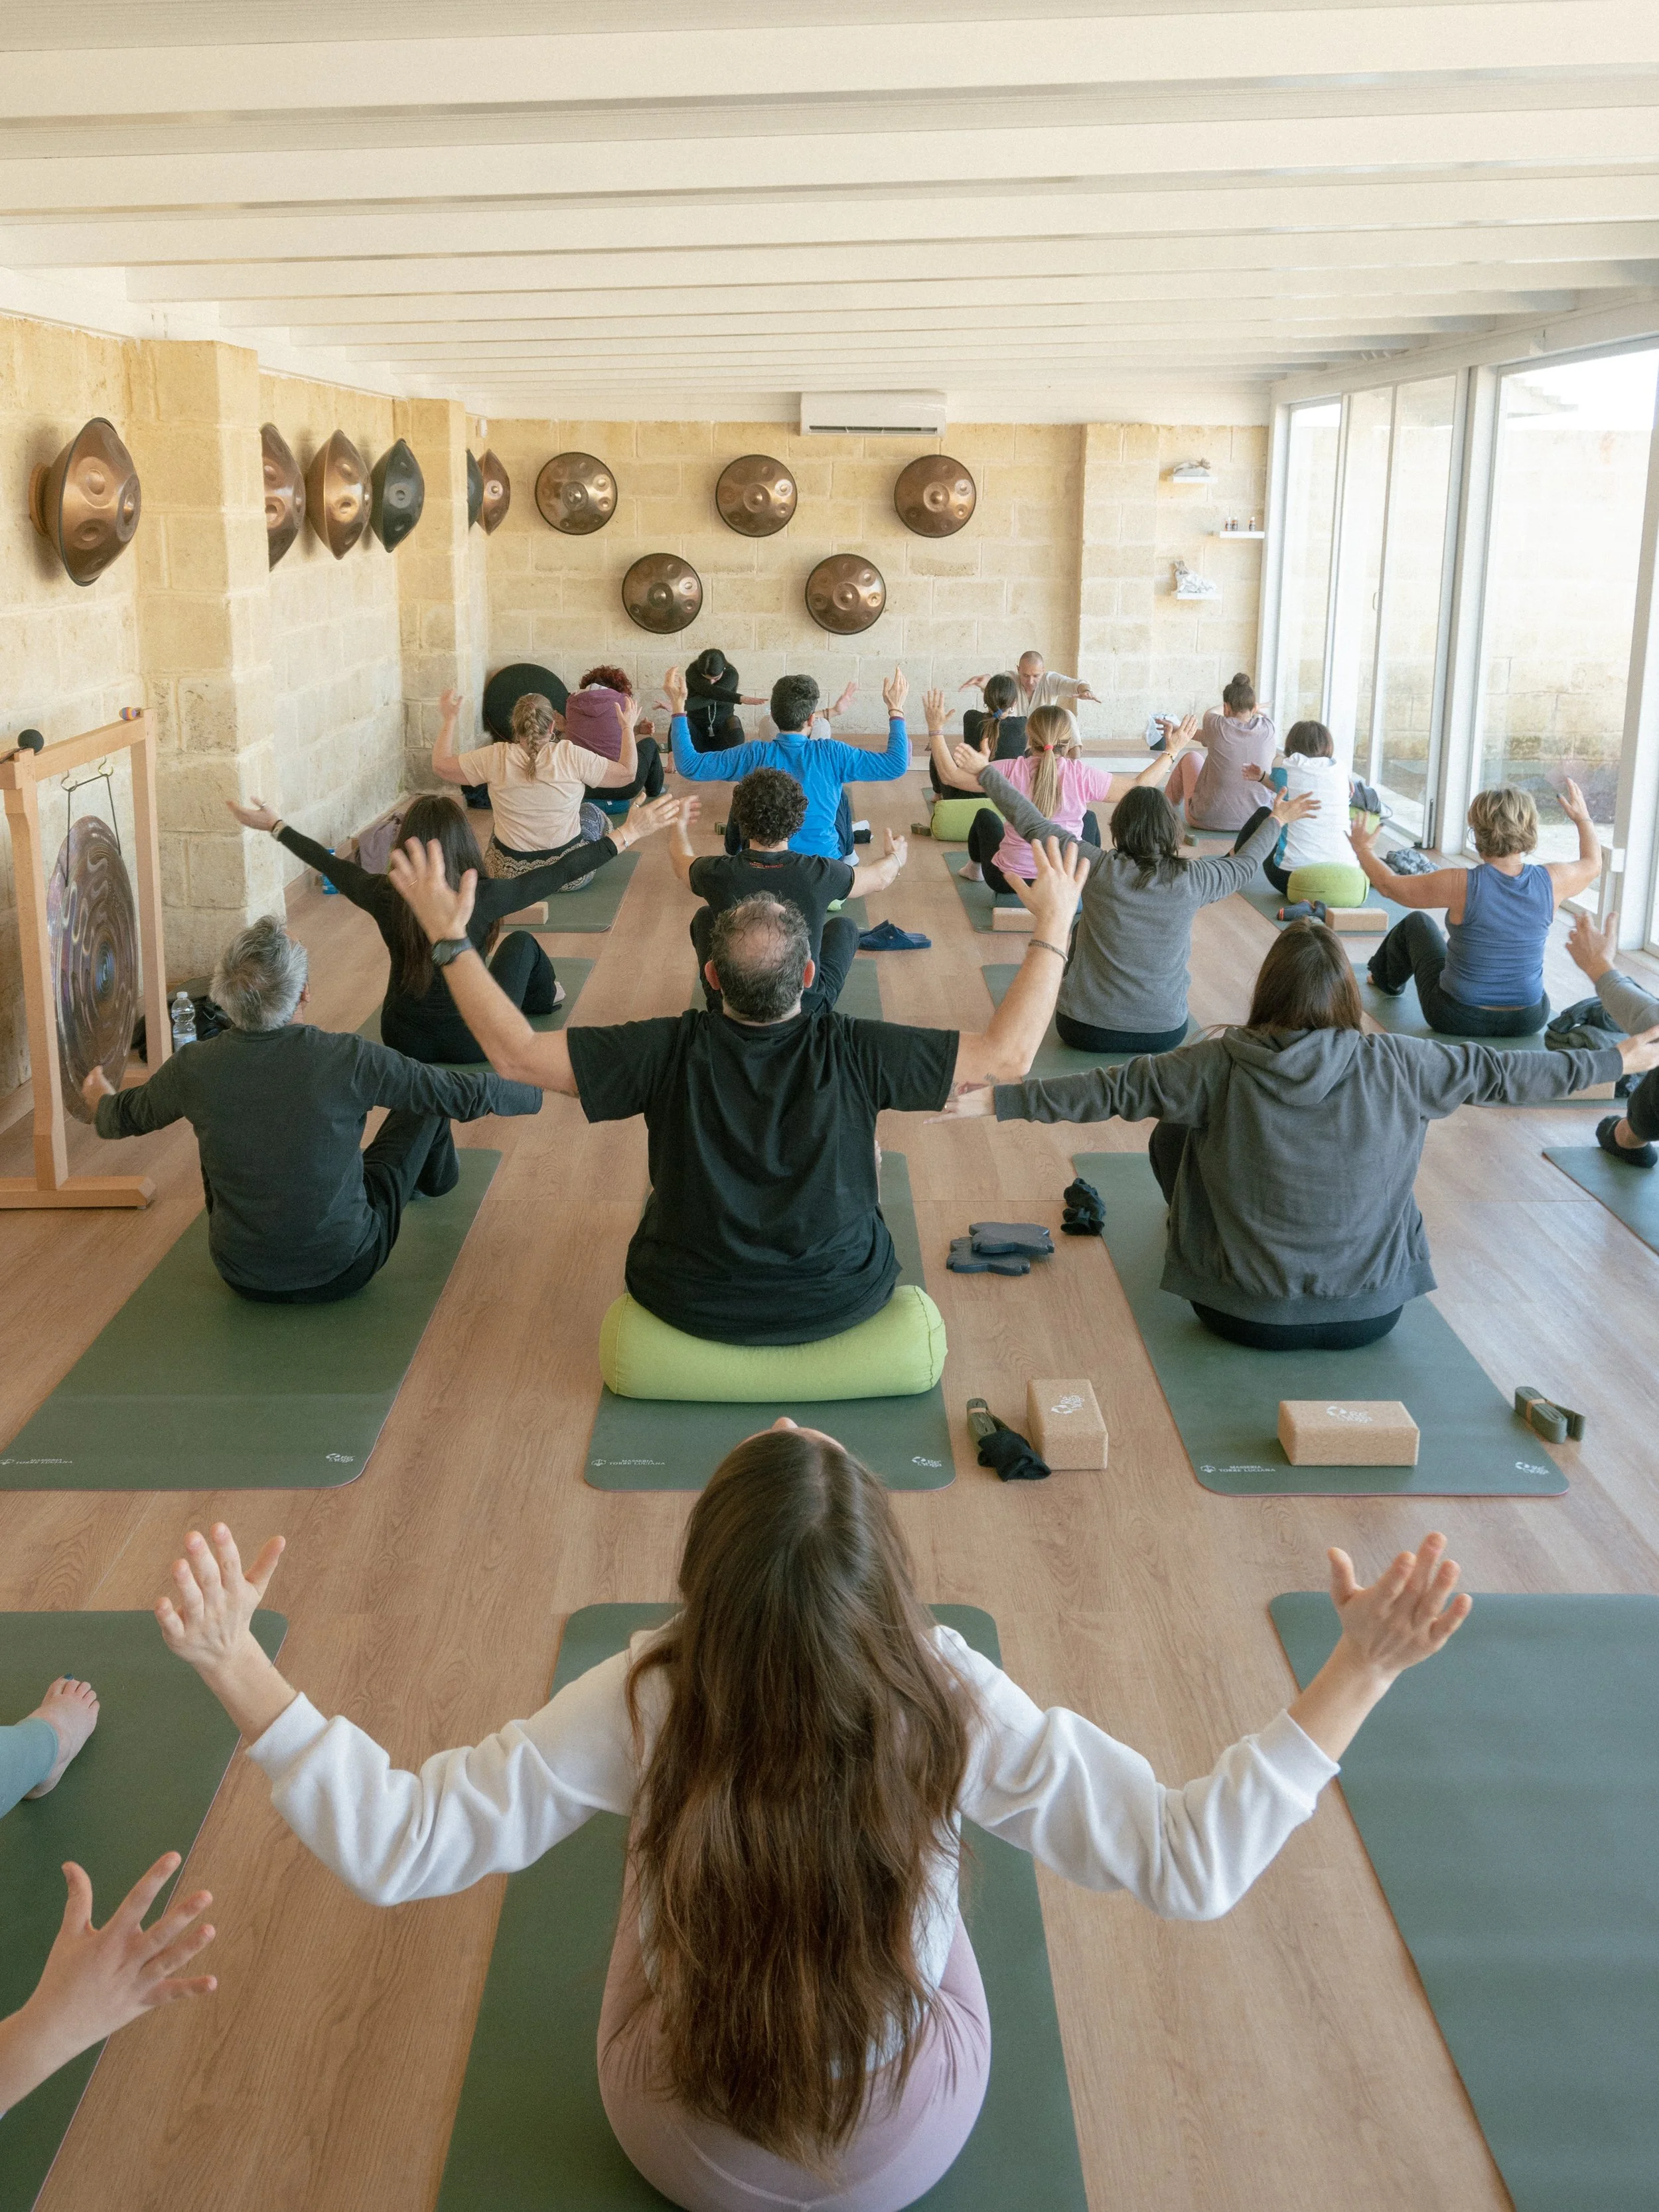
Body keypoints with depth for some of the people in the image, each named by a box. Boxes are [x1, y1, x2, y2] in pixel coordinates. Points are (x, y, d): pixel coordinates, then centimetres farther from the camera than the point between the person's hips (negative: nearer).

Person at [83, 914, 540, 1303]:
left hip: (243, 1276, 2)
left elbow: (126, 1116, 6)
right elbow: (463, 1093, -12)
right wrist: (533, 1095, 7)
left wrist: (100, 1102, 30)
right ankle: (434, 1175, 50)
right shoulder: (349, 1060, -25)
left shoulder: (193, 1069, -17)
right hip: (344, 1271, -2)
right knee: (426, 1100, 14)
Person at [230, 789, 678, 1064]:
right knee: (522, 943, 24)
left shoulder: (384, 897, -18)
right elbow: (561, 870, -19)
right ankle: (546, 997, 54)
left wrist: (276, 826, 16)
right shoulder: (483, 898, -26)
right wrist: (628, 833, -11)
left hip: (403, 1042, 2)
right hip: (473, 1040, -2)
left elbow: (326, 861, -1)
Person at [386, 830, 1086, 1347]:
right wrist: (1052, 926, -14)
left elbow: (515, 1051, -22)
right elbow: (1009, 1053, -21)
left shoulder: (670, 1052, -25)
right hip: (840, 1302, 0)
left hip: (693, 1305, 1)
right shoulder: (853, 1053, -26)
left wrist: (450, 937, -15)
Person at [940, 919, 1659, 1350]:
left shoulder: (1221, 1066, -15)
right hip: (1372, 1313, 2)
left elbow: (1112, 1091, -11)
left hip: (1248, 1316, -1)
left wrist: (1000, 1102, -2)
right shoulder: (1394, 1068, -12)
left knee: (1171, 1132, 19)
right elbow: (1499, 1073, 0)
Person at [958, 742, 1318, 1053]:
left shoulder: (1099, 868, -15)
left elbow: (1031, 823, -7)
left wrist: (985, 771, 4)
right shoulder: (1192, 880, -10)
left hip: (1084, 1031, -1)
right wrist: (1276, 820, 29)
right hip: (1165, 1033, 1)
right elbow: (1244, 865, 11)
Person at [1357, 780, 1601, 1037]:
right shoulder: (1552, 881, -14)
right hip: (1528, 1021, 3)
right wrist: (1582, 818, 28)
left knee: (1416, 923, 23)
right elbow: (1593, 863, 10)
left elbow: (1389, 884, -7)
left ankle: (1386, 978, 52)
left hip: (1459, 1019, -3)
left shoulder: (1461, 884, -23)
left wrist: (1363, 848, 12)